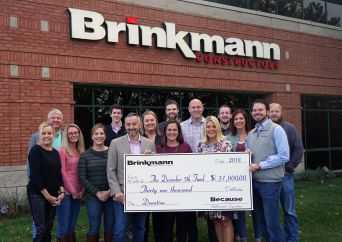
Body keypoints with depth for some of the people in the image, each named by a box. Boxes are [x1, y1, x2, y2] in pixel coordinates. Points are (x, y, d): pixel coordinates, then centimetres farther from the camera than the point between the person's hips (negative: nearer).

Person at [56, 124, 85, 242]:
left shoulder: (81, 151, 11)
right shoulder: (63, 150, -7)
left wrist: (81, 190, 2)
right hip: (66, 192, -6)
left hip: (78, 193, 6)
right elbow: (62, 172, -11)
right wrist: (72, 191, -10)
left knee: (72, 225, 12)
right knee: (64, 225, -1)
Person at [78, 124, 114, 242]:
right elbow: (82, 178, -3)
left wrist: (110, 191, -10)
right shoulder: (85, 155, 2)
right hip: (93, 197, -1)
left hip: (111, 196, 1)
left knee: (110, 228, 7)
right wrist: (97, 193, -9)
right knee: (94, 228, 2)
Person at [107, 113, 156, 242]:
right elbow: (111, 170, -4)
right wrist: (117, 192, -11)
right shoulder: (116, 143, -2)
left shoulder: (150, 144, 5)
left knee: (139, 229, 14)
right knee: (120, 230, -2)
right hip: (123, 194, -2)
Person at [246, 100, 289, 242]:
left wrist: (260, 166, -16)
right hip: (254, 181, 7)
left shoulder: (276, 129, -6)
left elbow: (283, 156, -14)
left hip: (270, 181, -6)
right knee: (259, 218, 14)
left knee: (271, 221, -1)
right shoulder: (250, 133, 13)